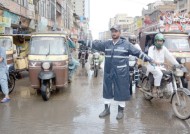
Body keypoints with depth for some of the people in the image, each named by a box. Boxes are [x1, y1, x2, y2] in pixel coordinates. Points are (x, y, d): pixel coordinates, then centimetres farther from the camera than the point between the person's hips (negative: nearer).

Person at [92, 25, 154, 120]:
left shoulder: (126, 44, -3)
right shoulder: (106, 44, 7)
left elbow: (138, 52, -2)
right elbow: (95, 45, 20)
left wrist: (149, 59, -4)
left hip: (121, 73, -4)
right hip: (108, 72, 4)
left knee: (121, 90, 3)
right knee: (107, 90, 11)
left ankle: (121, 110, 18)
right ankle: (107, 109, 26)